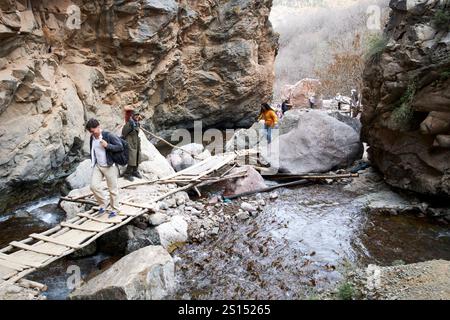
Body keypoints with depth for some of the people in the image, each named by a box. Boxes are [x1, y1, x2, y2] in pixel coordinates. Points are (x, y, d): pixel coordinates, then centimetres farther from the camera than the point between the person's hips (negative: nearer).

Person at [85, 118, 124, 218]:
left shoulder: (109, 135, -16)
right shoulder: (92, 137, 5)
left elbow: (120, 147, -17)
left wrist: (107, 145, -27)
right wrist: (93, 163, 15)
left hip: (110, 167, -6)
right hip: (98, 166, 6)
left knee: (113, 189, 4)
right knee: (94, 185, -6)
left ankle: (115, 209, 21)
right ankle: (102, 204, 16)